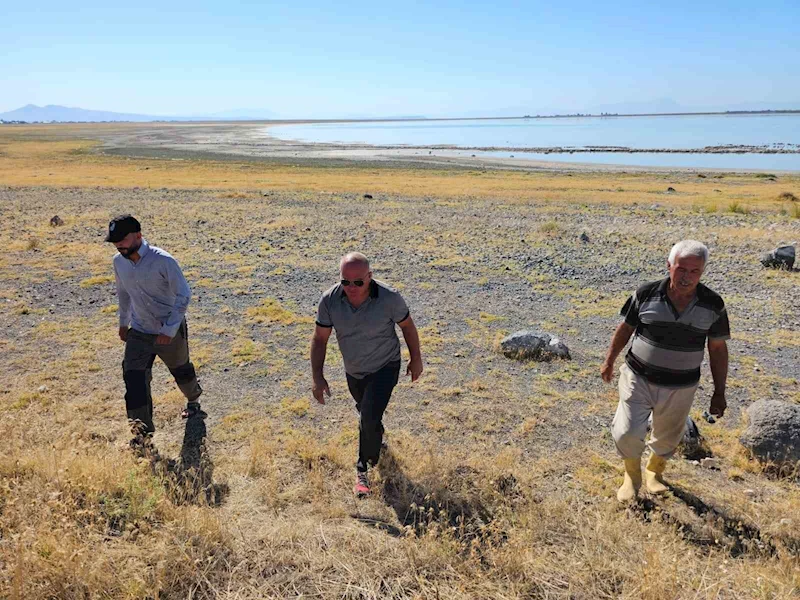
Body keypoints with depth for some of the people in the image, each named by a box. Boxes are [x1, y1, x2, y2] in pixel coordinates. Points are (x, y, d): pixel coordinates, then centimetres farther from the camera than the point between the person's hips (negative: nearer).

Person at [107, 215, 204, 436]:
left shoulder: (163, 261, -24)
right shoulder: (119, 262, -5)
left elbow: (184, 294, -19)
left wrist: (169, 329, -22)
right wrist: (123, 322, 18)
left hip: (171, 331, -4)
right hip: (139, 332, 4)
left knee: (181, 370, 18)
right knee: (134, 376, -10)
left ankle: (193, 401, 48)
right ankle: (143, 428, -3)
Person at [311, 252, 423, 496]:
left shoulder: (389, 298, -29)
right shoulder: (329, 300, -23)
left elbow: (407, 325, -10)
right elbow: (320, 339, -11)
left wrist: (416, 359, 0)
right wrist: (317, 377, -13)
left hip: (384, 366, -4)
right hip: (353, 370, 4)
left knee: (370, 418, -17)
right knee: (365, 411, 28)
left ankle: (364, 468, 10)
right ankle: (377, 437, 63)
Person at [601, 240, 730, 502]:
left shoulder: (713, 305, -9)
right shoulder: (646, 294, -12)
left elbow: (718, 348, 0)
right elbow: (625, 328, 2)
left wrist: (719, 393, 2)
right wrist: (609, 362, 9)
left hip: (680, 388, 2)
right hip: (638, 379, -1)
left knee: (667, 439, 19)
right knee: (626, 434, -9)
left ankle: (654, 470, 52)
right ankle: (632, 476, 23)